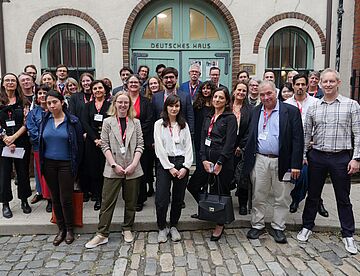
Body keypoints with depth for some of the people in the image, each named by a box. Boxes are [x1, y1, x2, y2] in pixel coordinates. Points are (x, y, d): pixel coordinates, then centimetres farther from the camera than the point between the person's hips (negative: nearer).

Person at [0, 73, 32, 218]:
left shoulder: (23, 101, 5)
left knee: (23, 171, 7)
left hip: (21, 142, 0)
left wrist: (14, 137, -13)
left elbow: (26, 123, -2)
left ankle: (24, 201, 23)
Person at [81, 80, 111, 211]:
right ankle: (97, 198, 13)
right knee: (93, 170, 3)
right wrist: (95, 139, -11)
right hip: (91, 142, 2)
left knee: (105, 169, -3)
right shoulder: (88, 106, 12)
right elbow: (84, 123, 1)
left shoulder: (110, 105, 4)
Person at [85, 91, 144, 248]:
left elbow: (140, 145, 2)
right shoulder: (108, 122, 3)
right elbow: (105, 145, -2)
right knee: (107, 201, 2)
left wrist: (134, 164, -9)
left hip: (132, 169, 2)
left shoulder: (135, 122, 6)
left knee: (131, 201, 12)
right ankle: (102, 234, 12)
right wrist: (114, 165, -11)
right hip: (113, 169, -1)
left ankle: (127, 229, 28)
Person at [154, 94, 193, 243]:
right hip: (164, 164, -3)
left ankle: (173, 227, 27)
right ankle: (162, 228, 15)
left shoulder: (184, 125, 11)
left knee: (178, 198, 9)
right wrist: (170, 167, -9)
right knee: (161, 199, -7)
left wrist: (186, 167, -5)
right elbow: (159, 148, -5)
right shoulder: (159, 124, 2)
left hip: (182, 163, 3)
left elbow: (188, 147, 7)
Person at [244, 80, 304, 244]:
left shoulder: (291, 111, -3)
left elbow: (298, 139, -6)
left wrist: (295, 164, -11)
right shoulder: (255, 111, 9)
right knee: (258, 196, 11)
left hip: (282, 162, -2)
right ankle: (257, 225, 26)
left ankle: (278, 227, 26)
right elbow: (249, 136, 11)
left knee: (282, 198, 9)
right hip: (259, 161, 3)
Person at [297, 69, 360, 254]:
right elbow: (307, 134, 8)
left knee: (343, 198, 10)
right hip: (317, 156, 2)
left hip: (341, 157, -2)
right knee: (313, 195, 13)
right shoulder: (313, 107, 5)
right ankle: (307, 227, 29)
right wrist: (303, 155, 3)